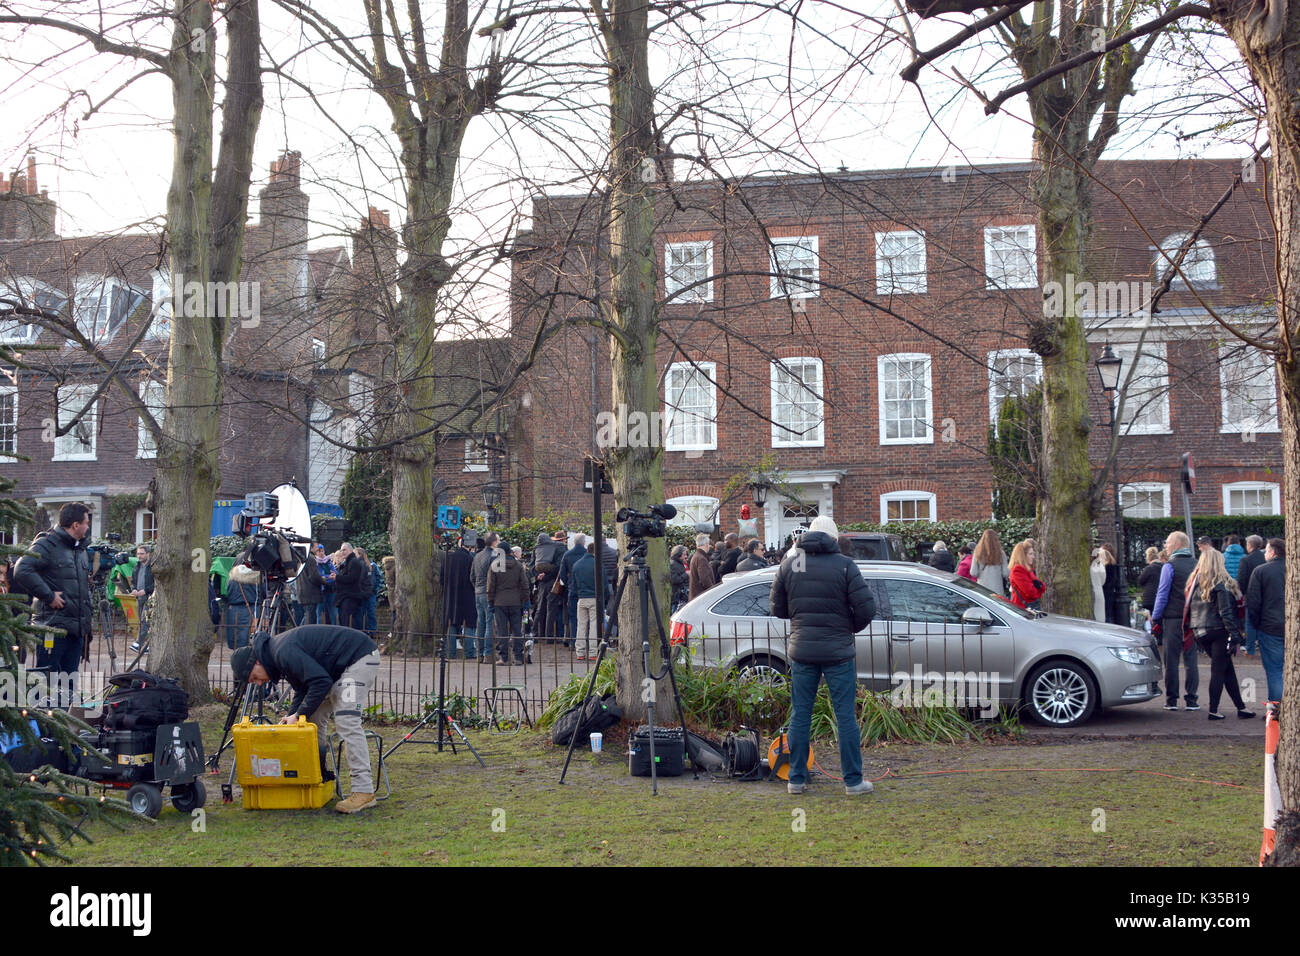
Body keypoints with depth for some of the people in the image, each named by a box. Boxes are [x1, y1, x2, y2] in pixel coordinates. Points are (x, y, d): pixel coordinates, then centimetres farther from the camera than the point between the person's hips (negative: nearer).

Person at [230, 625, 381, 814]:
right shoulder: (277, 651, 9)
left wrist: (299, 715, -18)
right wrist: (290, 716, 1)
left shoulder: (284, 652, -23)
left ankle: (364, 792, -22)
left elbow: (321, 682, -27)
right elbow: (303, 690, 16)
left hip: (360, 657, -11)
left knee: (346, 721, -19)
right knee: (314, 718, 11)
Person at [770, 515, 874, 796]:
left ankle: (796, 779, 14)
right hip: (838, 651, -3)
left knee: (800, 715, 10)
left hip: (801, 650, 3)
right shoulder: (844, 564, -7)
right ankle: (853, 781, 7)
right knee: (846, 716, 3)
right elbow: (866, 609, -11)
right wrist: (850, 627, 8)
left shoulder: (789, 563, 3)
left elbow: (777, 608, 8)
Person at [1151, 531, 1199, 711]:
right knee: (1190, 660, 8)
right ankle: (1191, 700, 8)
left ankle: (1171, 700, 3)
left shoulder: (1170, 566, -8)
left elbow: (1162, 595, -8)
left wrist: (1155, 618, -2)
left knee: (1171, 661, 1)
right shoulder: (1196, 565, 9)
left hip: (1173, 618, -5)